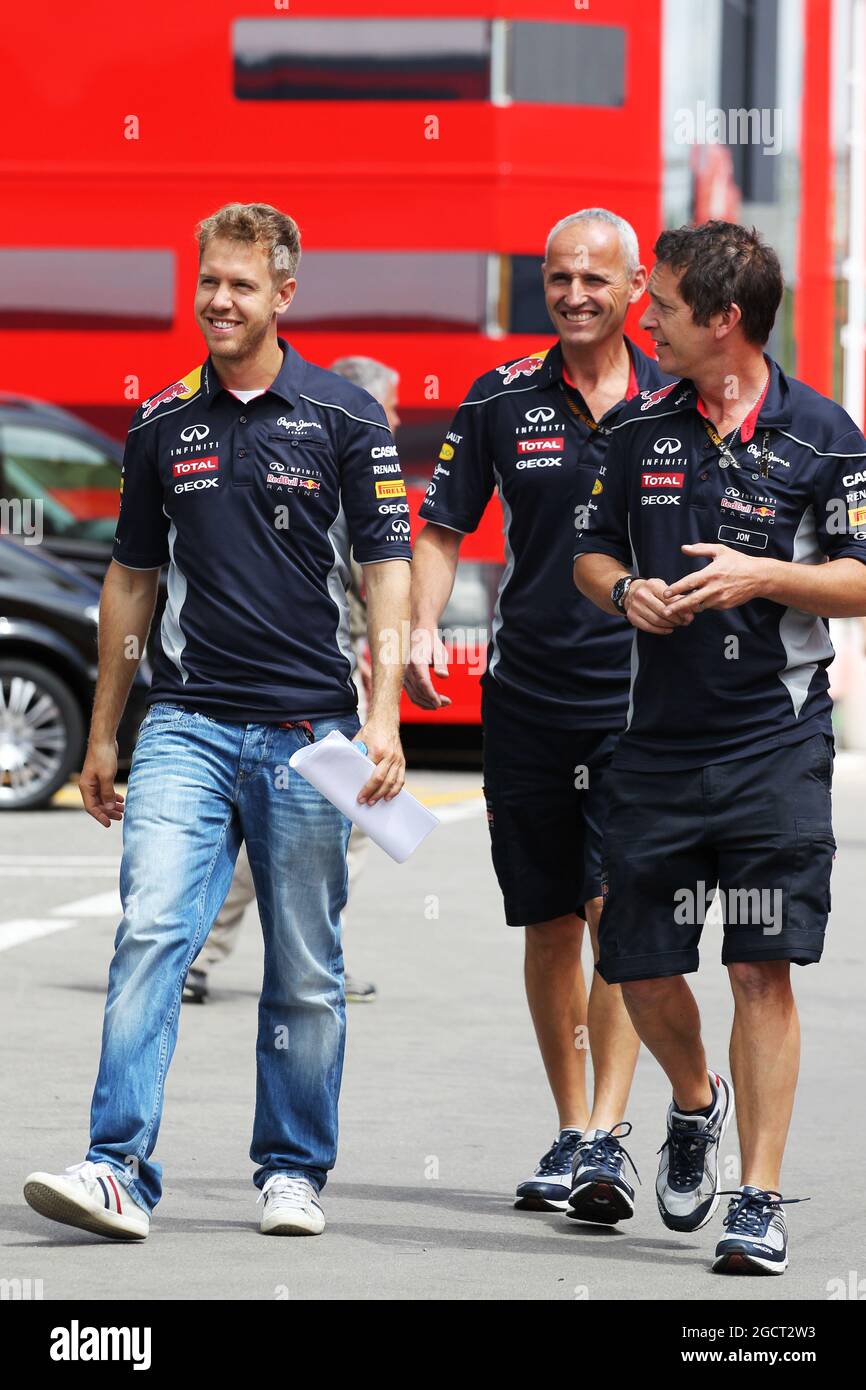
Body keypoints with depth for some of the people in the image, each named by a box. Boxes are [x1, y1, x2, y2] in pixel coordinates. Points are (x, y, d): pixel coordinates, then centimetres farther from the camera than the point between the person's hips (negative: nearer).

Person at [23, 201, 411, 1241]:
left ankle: (294, 1173, 18)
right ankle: (119, 1172, -18)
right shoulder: (161, 425, 9)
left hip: (308, 727, -1)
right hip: (187, 724, 2)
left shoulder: (344, 416, 0)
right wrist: (102, 733, 16)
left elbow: (386, 569, -1)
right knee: (149, 935, -13)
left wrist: (384, 715, -12)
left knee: (305, 971, 5)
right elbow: (132, 579, 16)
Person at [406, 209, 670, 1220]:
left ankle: (607, 1137, -14)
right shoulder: (502, 400, 3)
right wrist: (423, 629, -8)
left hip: (640, 696, -2)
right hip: (526, 692, 2)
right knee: (550, 926, 8)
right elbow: (442, 527, 8)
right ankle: (569, 1135, 20)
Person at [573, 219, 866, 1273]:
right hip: (658, 741, 4)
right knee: (639, 968, 6)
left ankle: (760, 1199, -3)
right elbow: (592, 553, 17)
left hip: (775, 741, -4)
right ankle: (696, 1102, 37)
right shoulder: (641, 428, 8)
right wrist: (626, 590, -5)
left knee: (762, 971, -8)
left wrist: (763, 575, -16)